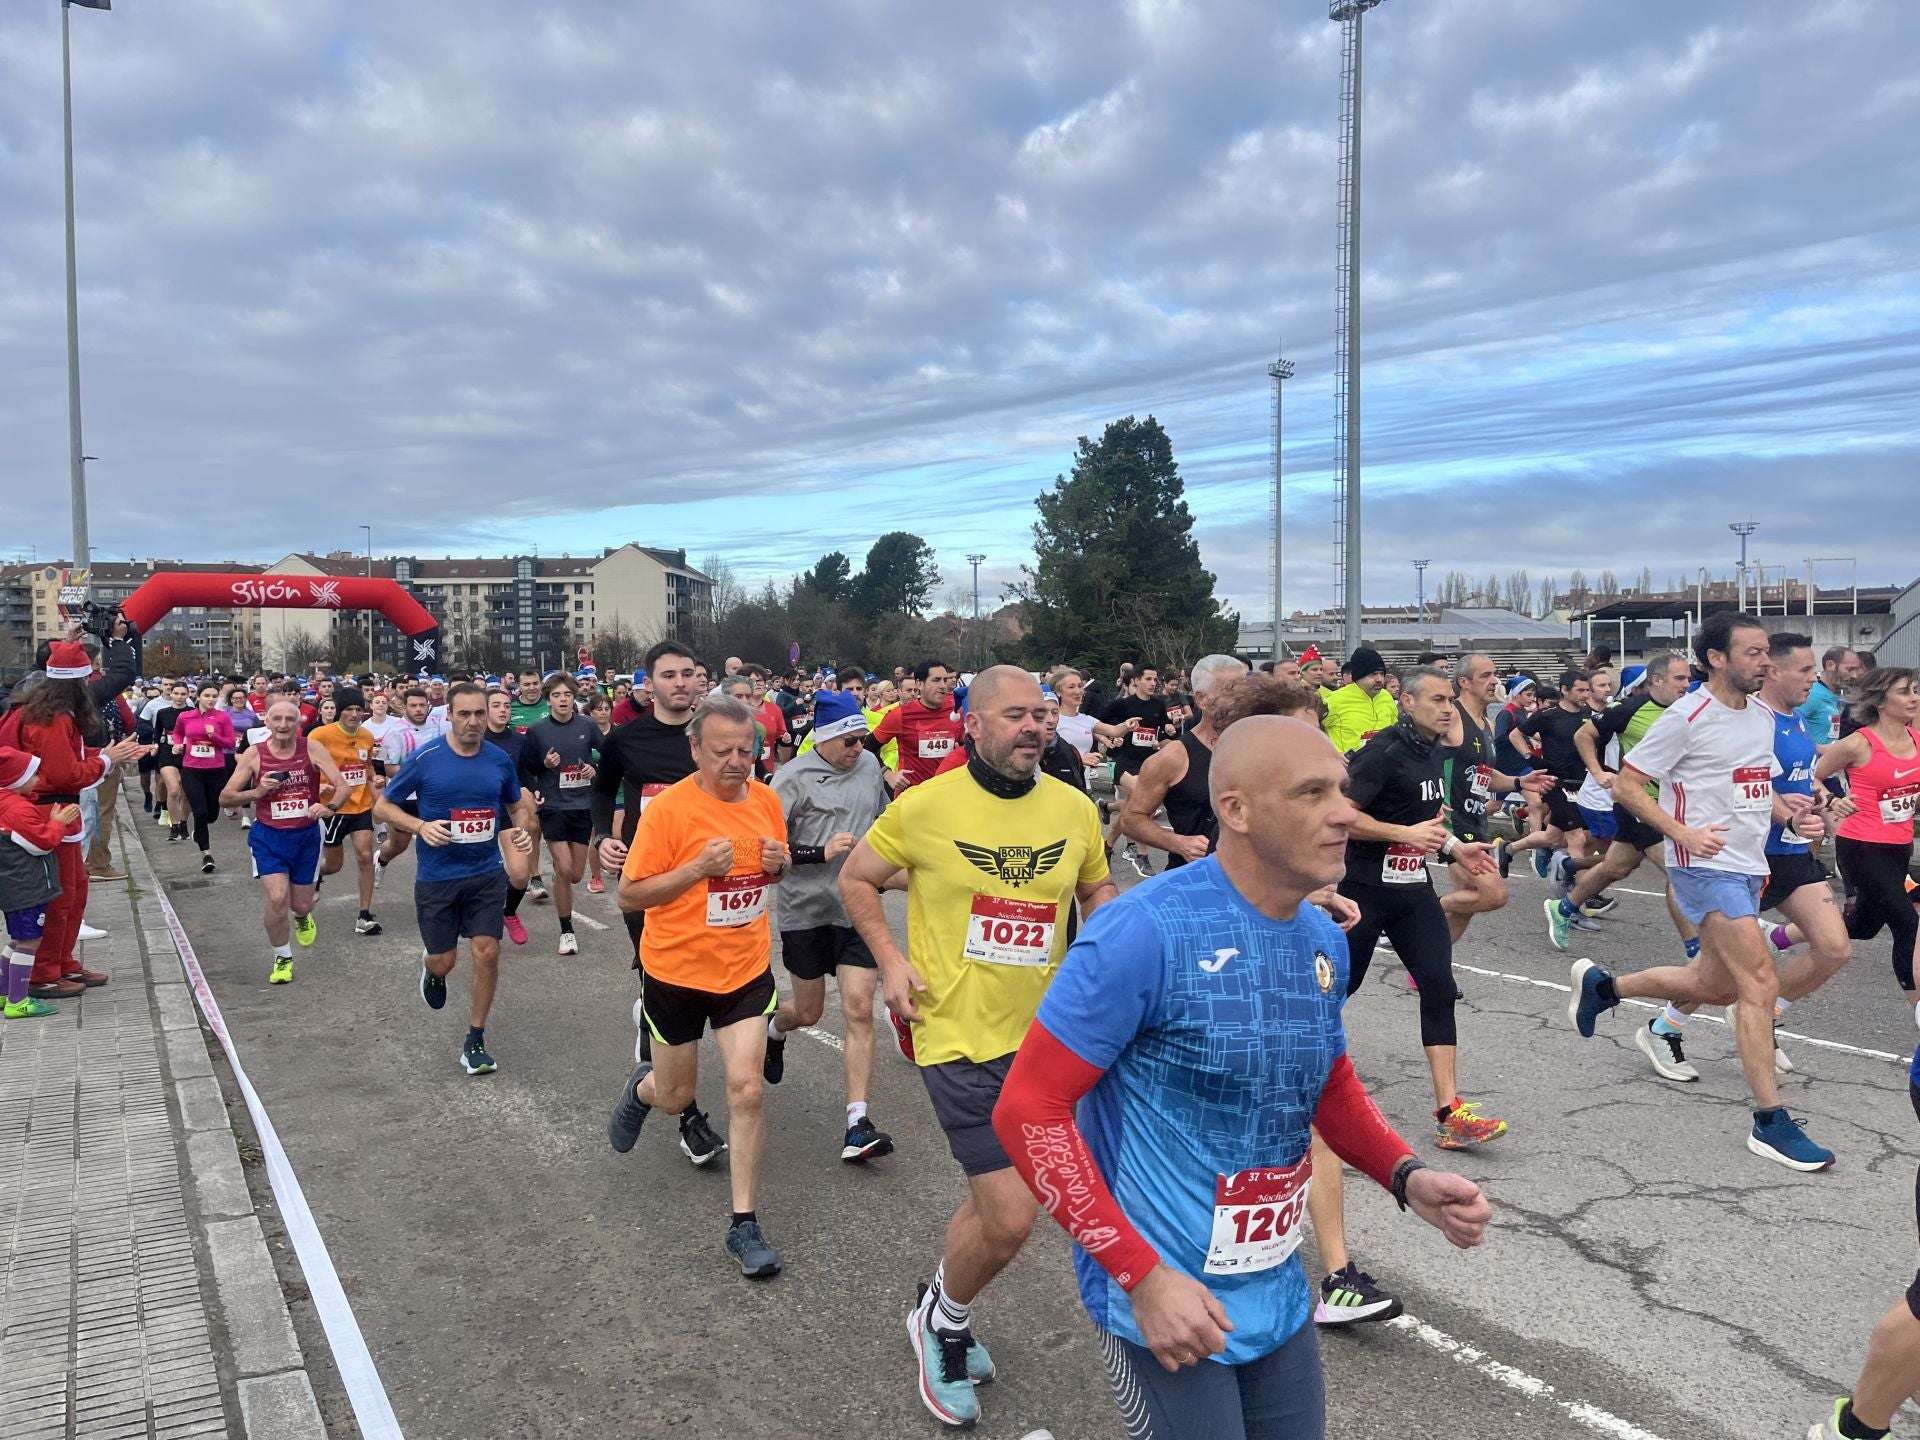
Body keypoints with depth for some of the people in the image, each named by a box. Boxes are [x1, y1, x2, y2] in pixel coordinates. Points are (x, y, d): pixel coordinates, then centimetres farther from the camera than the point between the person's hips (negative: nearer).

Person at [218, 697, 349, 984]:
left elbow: (342, 787, -13)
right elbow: (225, 797, -1)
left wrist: (330, 808, -33)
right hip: (268, 837, -1)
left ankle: (301, 917, 50)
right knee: (277, 898, -16)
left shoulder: (312, 748, -9)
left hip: (306, 836, 1)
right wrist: (257, 792, -19)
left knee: (301, 904, 9)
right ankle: (283, 958, 9)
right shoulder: (254, 754, -8)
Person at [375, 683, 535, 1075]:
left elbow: (518, 806, 14)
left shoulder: (499, 759, -2)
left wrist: (523, 830, -8)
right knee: (444, 961, 7)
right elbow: (382, 806, -2)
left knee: (486, 953, -5)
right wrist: (421, 826, -20)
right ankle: (431, 971, 47)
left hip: (487, 874, 2)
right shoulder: (424, 759, -11)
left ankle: (475, 1041, 12)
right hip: (437, 878, -2)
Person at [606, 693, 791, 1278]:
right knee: (675, 1097, 14)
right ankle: (641, 1087, 51)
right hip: (677, 970, -2)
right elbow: (630, 894, -14)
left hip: (746, 969, 3)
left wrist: (779, 863, -10)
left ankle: (744, 1223, 7)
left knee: (746, 1089, -6)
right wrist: (698, 867, -28)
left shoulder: (766, 800, -3)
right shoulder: (668, 808, -18)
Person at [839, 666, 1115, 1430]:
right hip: (960, 1036, -5)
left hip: (1044, 1033, 5)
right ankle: (944, 1317, 25)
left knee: (997, 1201, 20)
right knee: (1011, 1218, -7)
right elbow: (856, 879, 2)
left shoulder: (1075, 809, -2)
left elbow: (1096, 888, 16)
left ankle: (944, 1315, 48)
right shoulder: (925, 806, -12)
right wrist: (890, 960, -9)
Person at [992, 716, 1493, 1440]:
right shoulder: (1145, 930, -24)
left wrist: (1405, 1176, -3)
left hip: (1276, 1296, 7)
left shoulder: (1326, 941, 0)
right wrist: (1144, 1276, -23)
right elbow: (1028, 1109, -21)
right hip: (1163, 1299, -7)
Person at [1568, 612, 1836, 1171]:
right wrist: (1685, 833, -21)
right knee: (1761, 983, -12)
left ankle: (1600, 985, 35)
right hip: (1707, 867, -8)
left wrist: (1781, 804, 4)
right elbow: (1625, 786, -12)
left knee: (1714, 985, 15)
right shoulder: (1688, 717, -14)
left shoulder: (1763, 715, 10)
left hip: (1749, 867, 9)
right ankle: (1769, 1123, -4)